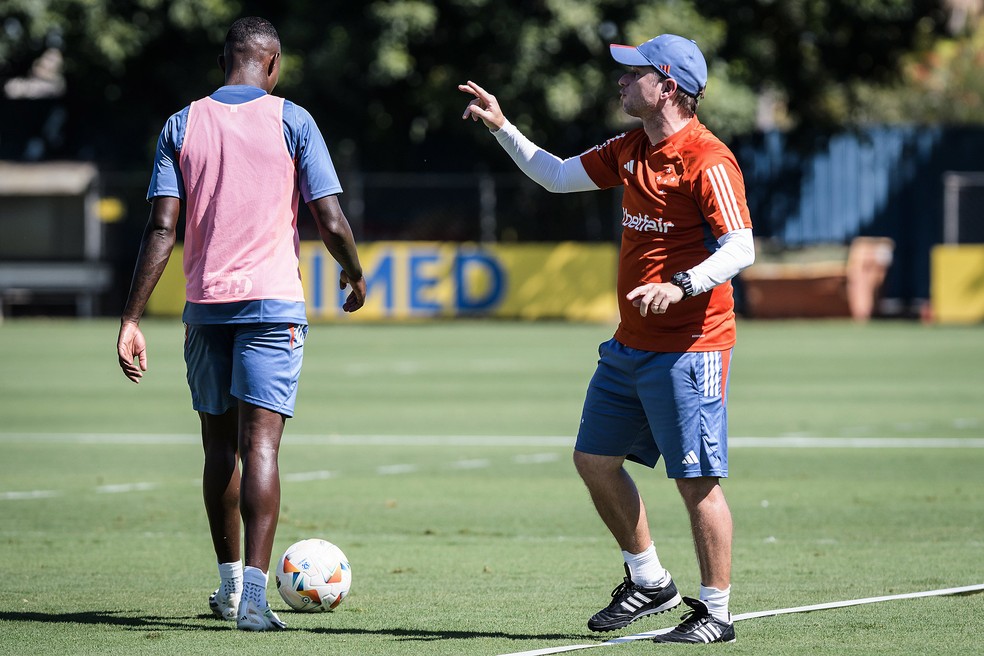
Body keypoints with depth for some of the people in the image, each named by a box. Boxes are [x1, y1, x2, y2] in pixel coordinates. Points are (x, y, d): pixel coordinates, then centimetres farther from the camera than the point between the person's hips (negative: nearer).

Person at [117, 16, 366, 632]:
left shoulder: (182, 125, 4)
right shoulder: (291, 120, -2)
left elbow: (162, 227, -3)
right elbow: (330, 220, -6)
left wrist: (131, 320, -4)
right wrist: (355, 276, 14)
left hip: (205, 304, 3)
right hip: (273, 301, -3)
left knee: (220, 446, 16)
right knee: (260, 443, -9)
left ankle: (230, 582, 27)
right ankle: (254, 594, -21)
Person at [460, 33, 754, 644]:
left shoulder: (707, 159, -16)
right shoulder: (630, 150, 11)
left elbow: (741, 249, -22)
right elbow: (556, 175, 25)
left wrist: (681, 286, -34)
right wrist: (502, 127, 17)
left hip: (689, 349, -9)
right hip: (631, 344, 9)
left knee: (697, 480, -7)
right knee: (595, 458, 13)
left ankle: (717, 612, 2)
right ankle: (649, 581, 26)